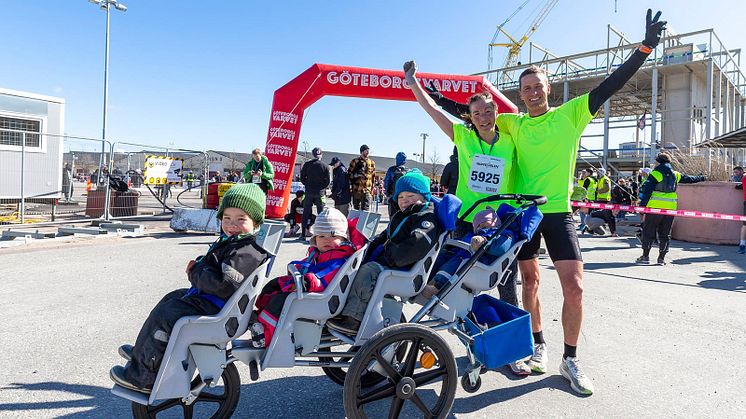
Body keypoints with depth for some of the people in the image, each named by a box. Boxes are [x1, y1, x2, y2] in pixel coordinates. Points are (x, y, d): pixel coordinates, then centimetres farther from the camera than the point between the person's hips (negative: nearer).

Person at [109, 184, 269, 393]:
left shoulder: (246, 253, -27)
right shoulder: (230, 242, 8)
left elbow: (221, 285, -33)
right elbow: (213, 268, 21)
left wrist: (196, 271, -16)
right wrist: (199, 264, -2)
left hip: (214, 311, -11)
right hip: (207, 298, 11)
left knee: (165, 314, -13)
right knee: (172, 297, 26)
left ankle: (142, 376, 3)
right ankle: (142, 351, 41)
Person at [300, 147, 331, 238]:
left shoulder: (307, 164, 0)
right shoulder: (324, 166, -4)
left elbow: (302, 178, 2)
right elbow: (327, 181, -4)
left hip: (309, 192, 1)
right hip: (320, 193, -1)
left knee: (306, 213, 8)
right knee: (321, 213, 6)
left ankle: (304, 233, 9)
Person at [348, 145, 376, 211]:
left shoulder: (372, 163, 12)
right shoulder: (355, 161, 2)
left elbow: (373, 176, 16)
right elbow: (350, 174, 2)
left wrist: (372, 187, 11)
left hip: (367, 190, 2)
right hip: (356, 190, -1)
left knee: (366, 210, -3)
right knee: (356, 209, 8)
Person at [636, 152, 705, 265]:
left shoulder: (655, 174, -5)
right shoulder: (675, 175, 11)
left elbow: (647, 189, -13)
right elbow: (689, 179, 29)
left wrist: (642, 204, -13)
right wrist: (701, 178, 48)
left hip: (655, 207, -5)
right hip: (670, 208, 5)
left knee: (648, 232, 2)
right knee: (665, 234, 11)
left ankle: (645, 256, 2)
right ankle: (661, 258, 13)